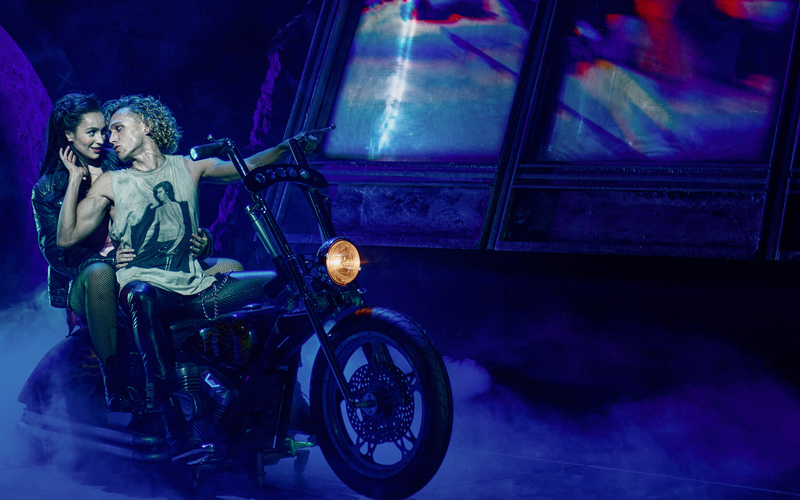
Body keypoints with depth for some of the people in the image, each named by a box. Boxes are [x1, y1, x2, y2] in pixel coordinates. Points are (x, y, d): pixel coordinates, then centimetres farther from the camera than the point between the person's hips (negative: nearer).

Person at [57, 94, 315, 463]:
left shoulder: (188, 168, 15)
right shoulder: (111, 183, 8)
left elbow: (246, 167, 8)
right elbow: (67, 237, 1)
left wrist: (288, 147, -6)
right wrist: (75, 178, -2)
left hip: (196, 288, 3)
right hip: (145, 285, -3)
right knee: (142, 297, -41)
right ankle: (177, 430, -47)